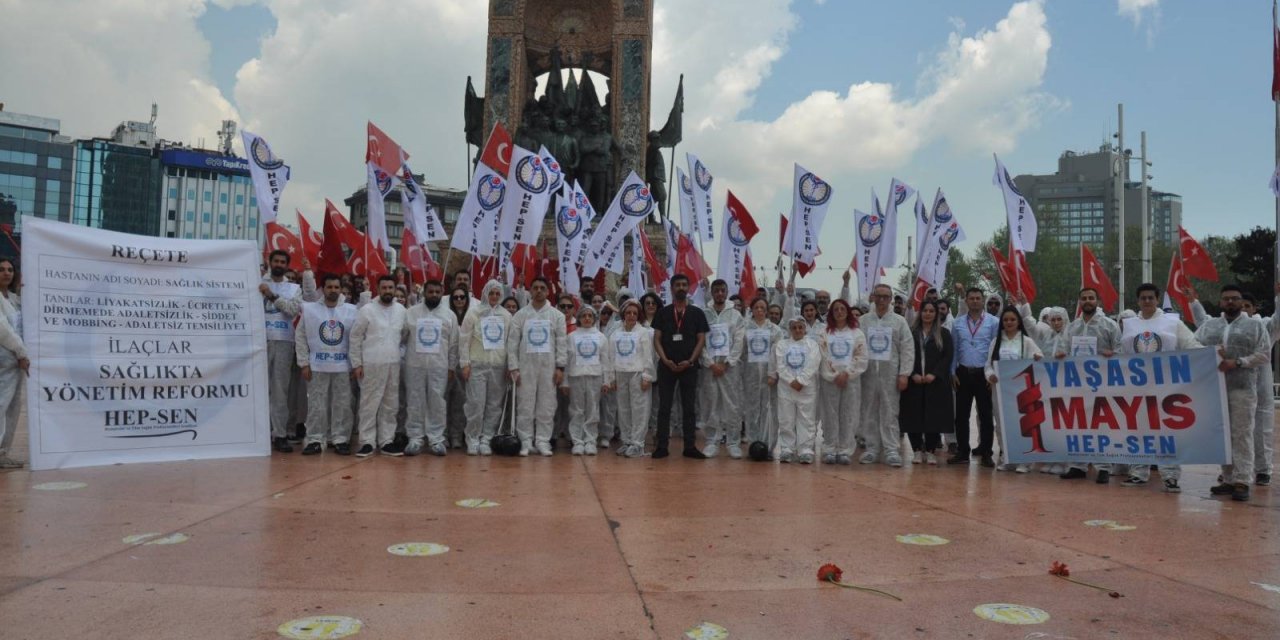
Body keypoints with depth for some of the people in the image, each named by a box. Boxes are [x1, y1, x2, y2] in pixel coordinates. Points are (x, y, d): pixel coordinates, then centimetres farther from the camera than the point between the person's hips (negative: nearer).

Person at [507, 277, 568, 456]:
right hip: (526, 366, 0)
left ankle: (543, 441, 9)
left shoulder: (557, 315, 6)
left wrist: (560, 367, -4)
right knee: (525, 404, 1)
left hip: (548, 366, 1)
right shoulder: (520, 315, 4)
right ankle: (525, 441, 8)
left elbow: (561, 342, 3)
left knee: (546, 405, 2)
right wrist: (513, 367, -5)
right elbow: (512, 342, 2)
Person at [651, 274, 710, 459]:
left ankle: (690, 446, 10)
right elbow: (657, 340, 3)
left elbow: (701, 340, 2)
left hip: (689, 366, 0)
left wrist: (690, 361, -11)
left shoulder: (697, 313, 5)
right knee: (664, 407, 2)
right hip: (666, 366, 0)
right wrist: (666, 360, -11)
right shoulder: (662, 313, 5)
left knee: (689, 408, 4)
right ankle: (662, 446, 6)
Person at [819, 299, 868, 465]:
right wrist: (835, 376, -8)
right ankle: (829, 451, 4)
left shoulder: (857, 333, 9)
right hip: (829, 380, 0)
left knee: (848, 416, 0)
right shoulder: (824, 333, 8)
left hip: (851, 380, 0)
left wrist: (846, 373, -9)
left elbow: (861, 358, 1)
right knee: (830, 416, 0)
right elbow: (823, 357, 0)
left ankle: (845, 451, 5)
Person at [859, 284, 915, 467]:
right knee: (869, 412, 5)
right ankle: (872, 448, 11)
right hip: (867, 372, 1)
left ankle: (892, 450, 0)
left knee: (890, 412, -2)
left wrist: (904, 374, -6)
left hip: (890, 374, -1)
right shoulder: (862, 321, 8)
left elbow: (908, 349, 2)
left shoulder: (899, 321, 5)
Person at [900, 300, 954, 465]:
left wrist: (934, 374, -12)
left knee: (934, 416, -1)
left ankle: (930, 451, 8)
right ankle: (917, 450, 9)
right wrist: (913, 374, -10)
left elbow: (948, 356, 0)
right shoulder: (911, 333, 8)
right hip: (914, 382, 1)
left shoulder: (944, 334, 8)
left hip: (936, 382, 0)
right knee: (914, 416, -1)